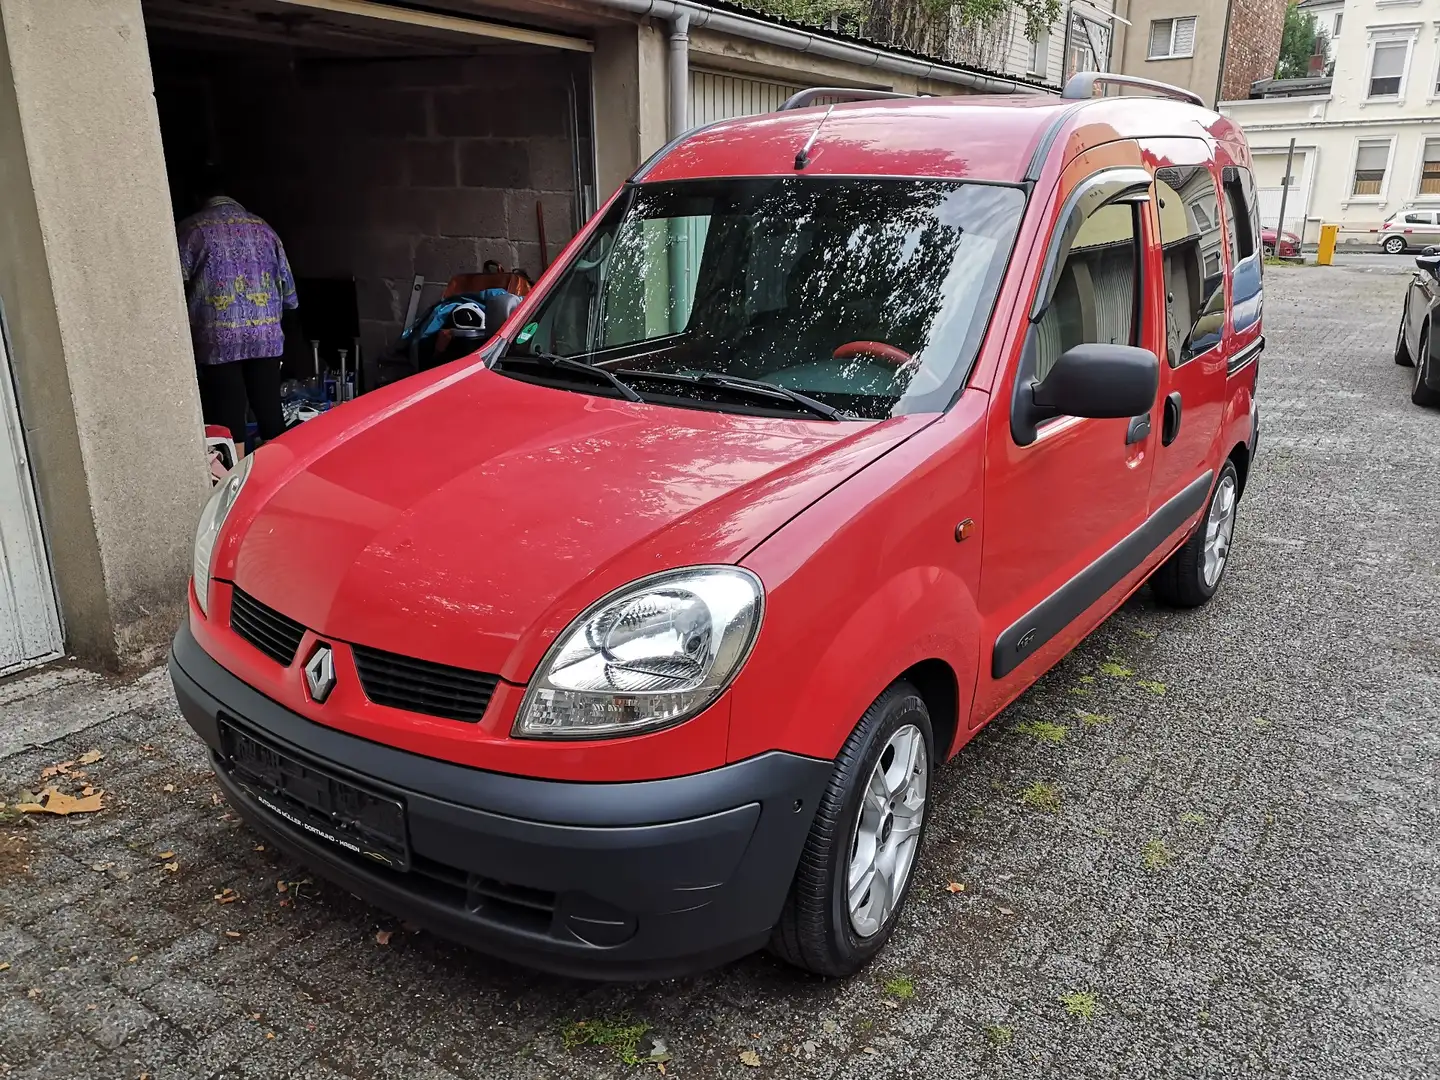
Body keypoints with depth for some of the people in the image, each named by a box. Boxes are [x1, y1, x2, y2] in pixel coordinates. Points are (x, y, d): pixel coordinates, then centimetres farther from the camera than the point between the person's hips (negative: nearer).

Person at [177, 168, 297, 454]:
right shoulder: (262, 226, 10)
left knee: (228, 421, 2)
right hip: (266, 336, 3)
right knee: (270, 414, 10)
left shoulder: (191, 229, 0)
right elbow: (287, 285, 11)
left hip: (217, 339, -3)